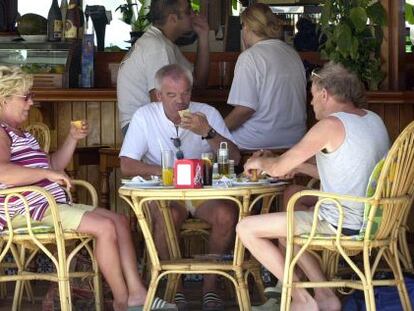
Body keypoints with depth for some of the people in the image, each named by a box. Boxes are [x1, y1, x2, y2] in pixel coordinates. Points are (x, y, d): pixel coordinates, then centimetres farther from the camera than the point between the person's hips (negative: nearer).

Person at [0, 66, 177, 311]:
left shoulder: (20, 134, 23)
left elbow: (52, 166, 29)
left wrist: (73, 139, 16)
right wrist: (47, 173, -26)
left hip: (52, 204, 11)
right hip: (27, 210, -11)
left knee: (120, 221, 6)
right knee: (105, 226, -21)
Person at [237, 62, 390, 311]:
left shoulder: (331, 125, -14)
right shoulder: (374, 120, 12)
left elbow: (278, 169, -10)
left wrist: (259, 161, 11)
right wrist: (301, 167, 19)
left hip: (342, 225, -10)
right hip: (369, 220, 10)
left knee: (246, 229, -4)